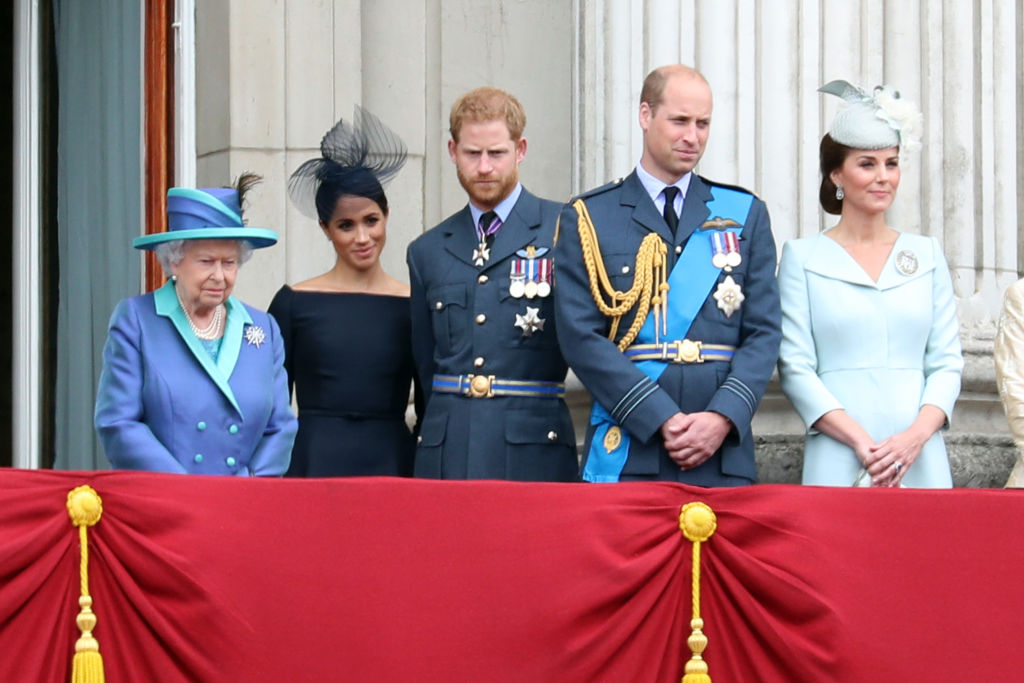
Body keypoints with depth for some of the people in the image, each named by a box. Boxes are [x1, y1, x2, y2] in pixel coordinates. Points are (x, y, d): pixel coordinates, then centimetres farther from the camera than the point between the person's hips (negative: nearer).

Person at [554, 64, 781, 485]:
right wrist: (661, 419, -12)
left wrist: (723, 417, -9)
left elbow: (763, 333, 8)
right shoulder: (588, 218, 7)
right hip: (627, 455, -2)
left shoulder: (745, 214, 14)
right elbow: (581, 337, -3)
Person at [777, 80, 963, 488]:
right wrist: (860, 441, -13)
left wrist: (917, 434, -9)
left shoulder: (927, 255, 14)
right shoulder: (803, 257, 6)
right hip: (838, 465, -2)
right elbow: (795, 366, -1)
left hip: (921, 463, 2)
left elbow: (946, 361, 10)